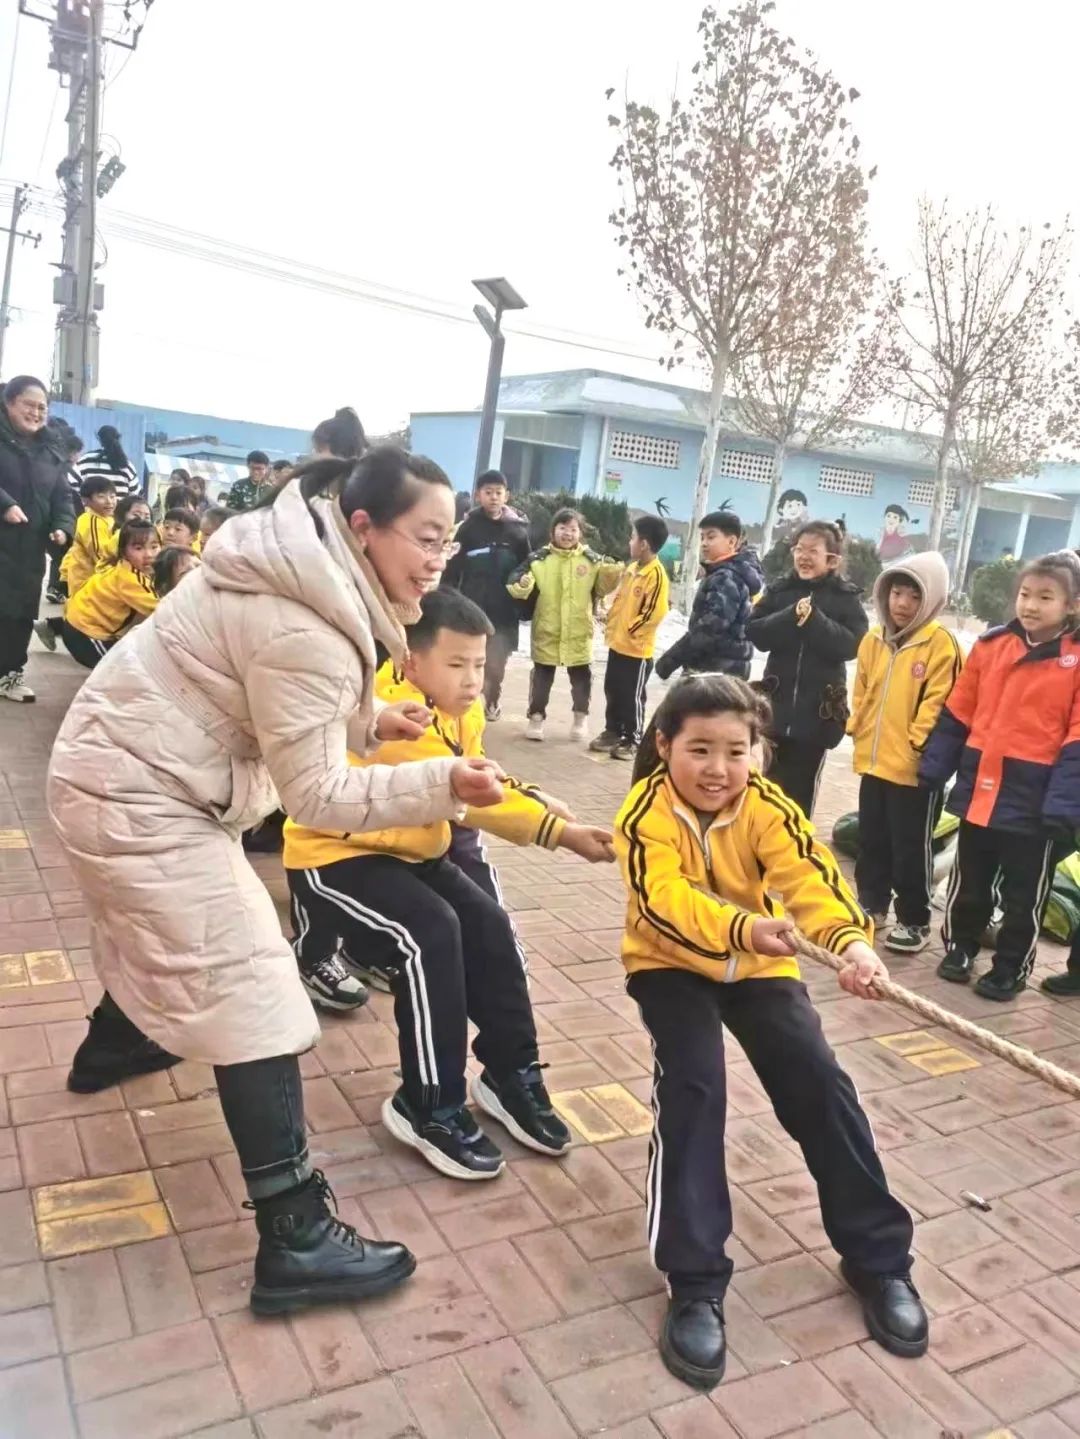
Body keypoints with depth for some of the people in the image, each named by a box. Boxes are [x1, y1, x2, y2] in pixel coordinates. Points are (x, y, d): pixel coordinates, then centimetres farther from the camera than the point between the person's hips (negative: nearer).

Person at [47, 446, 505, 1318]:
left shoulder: (307, 570, 1)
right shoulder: (304, 630, -29)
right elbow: (315, 796, -23)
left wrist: (370, 721, 1)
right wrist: (442, 784, -28)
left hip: (132, 766, 10)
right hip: (138, 795, -10)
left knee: (163, 927, 33)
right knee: (253, 991, -10)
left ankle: (111, 1046, 63)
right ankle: (296, 1243, -4)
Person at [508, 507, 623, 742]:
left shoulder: (591, 559, -1)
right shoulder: (539, 558, -4)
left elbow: (602, 588, 3)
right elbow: (517, 578, -3)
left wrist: (612, 574, -16)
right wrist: (521, 586, -26)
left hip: (578, 632, 1)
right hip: (546, 630, -1)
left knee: (581, 675, 13)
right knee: (542, 675, 10)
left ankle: (581, 716, 32)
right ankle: (536, 716, 23)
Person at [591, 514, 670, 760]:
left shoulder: (656, 574, -18)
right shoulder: (633, 567, 9)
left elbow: (655, 611, -22)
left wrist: (631, 629, -14)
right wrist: (612, 625, 10)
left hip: (636, 649, -8)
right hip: (617, 643, 8)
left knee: (632, 697, 3)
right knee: (612, 690, 17)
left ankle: (632, 741, 15)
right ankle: (613, 732, 31)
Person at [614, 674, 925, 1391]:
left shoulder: (766, 806, -16)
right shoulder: (647, 812, -23)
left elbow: (812, 876, -32)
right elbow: (665, 899, -38)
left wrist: (853, 941, -53)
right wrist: (743, 927, -57)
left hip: (759, 966, 3)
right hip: (672, 964, -2)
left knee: (821, 1084, -7)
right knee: (693, 1087, -22)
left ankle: (879, 1257, 11)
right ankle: (695, 1283, -12)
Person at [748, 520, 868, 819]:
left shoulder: (847, 597, -1)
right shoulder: (780, 589, 5)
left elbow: (852, 644, -12)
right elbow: (755, 631, -5)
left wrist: (813, 620, -19)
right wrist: (792, 617, -17)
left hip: (818, 710, -2)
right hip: (776, 704, 2)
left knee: (801, 789, 7)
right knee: (770, 784, 10)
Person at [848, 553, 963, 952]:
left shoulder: (940, 643, -12)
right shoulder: (874, 638, 7)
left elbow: (937, 702, -15)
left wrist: (915, 743, -17)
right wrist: (858, 728, 8)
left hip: (913, 765, -6)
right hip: (873, 758, 6)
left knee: (911, 847, 4)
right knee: (872, 839, 17)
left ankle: (915, 920, 18)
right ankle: (872, 904, 33)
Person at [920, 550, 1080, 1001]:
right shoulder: (990, 645, 3)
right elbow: (956, 714, 8)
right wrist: (934, 768, 7)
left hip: (1034, 800, -3)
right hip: (979, 789, 4)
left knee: (1023, 893, 11)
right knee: (969, 883, 18)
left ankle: (1010, 969, 28)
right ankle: (960, 948, 37)